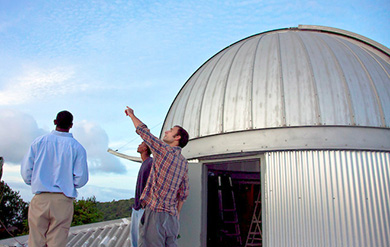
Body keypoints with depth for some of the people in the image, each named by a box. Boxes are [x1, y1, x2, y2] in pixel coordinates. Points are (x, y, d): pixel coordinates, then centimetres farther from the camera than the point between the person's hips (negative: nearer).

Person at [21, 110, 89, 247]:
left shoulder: (39, 142, 2)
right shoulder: (77, 147, -2)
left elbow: (26, 172, 3)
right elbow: (81, 179, -4)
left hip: (40, 199, 1)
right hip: (63, 201, -1)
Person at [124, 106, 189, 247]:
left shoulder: (164, 149, -6)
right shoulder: (184, 163, 14)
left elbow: (143, 131, 2)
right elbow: (184, 193, 16)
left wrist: (131, 114, 17)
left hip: (155, 211, -7)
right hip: (171, 216, 8)